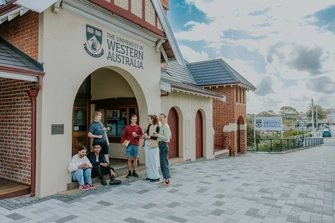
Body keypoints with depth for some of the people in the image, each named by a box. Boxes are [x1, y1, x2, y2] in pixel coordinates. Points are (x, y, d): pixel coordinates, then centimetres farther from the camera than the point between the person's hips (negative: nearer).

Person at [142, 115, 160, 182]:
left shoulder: (156, 127, -9)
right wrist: (144, 136, 2)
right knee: (148, 162, 10)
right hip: (146, 145, 8)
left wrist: (149, 137, -20)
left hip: (153, 146, -8)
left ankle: (156, 177, 8)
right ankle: (150, 176, 20)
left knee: (153, 161, -3)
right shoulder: (148, 127, 14)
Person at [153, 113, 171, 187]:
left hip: (163, 145, -10)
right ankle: (166, 179, 19)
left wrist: (158, 135, -14)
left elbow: (166, 137, -20)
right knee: (163, 163, 12)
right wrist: (157, 135, 12)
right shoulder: (162, 126, 16)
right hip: (161, 145, 10)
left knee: (164, 163, -8)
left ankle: (167, 181, -3)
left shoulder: (165, 126, -12)